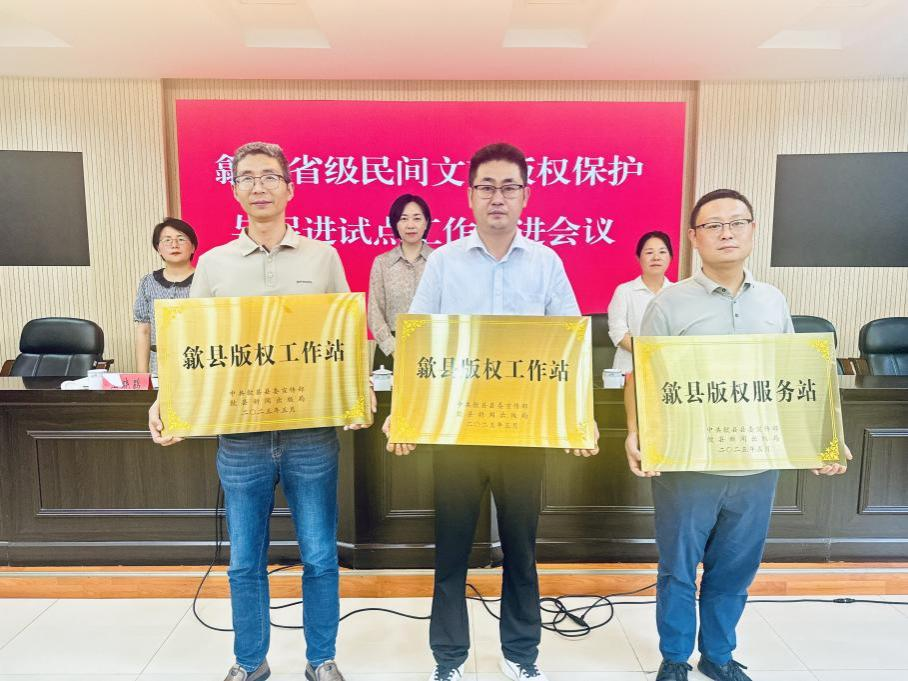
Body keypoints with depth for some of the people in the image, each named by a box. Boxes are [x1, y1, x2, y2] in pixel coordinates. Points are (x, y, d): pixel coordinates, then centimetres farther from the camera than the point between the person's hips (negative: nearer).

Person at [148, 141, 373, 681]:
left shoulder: (322, 257, 4)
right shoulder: (213, 264, 7)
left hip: (312, 435, -1)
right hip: (239, 438, 1)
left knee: (320, 556, 10)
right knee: (245, 561, 14)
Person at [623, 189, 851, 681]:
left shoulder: (773, 301, 8)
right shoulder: (670, 303, -5)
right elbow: (640, 377, -6)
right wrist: (635, 434, -20)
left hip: (758, 467, 4)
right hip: (687, 467, -3)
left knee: (735, 571, 17)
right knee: (678, 570, 11)